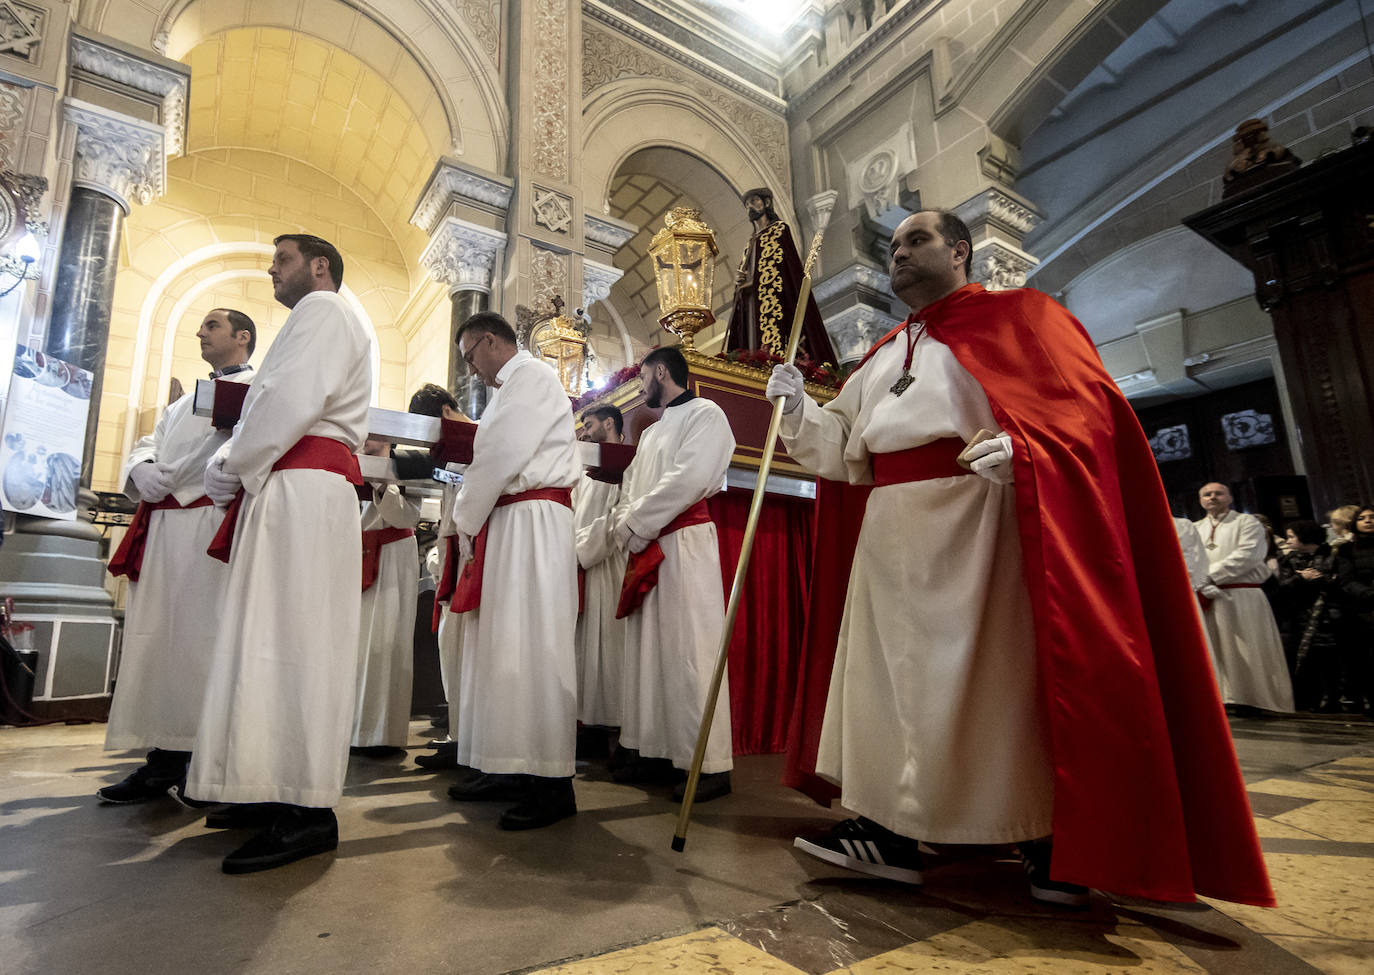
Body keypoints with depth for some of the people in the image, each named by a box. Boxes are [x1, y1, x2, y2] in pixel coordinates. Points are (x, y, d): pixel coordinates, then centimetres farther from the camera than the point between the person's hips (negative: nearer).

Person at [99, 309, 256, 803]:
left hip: (209, 521, -9)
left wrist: (170, 478, -12)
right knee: (157, 637, 6)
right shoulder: (187, 400, 29)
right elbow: (148, 444, 22)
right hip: (163, 526, 9)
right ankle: (166, 757, 12)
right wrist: (142, 470, -1)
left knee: (201, 637, -10)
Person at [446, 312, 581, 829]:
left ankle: (551, 782, -6)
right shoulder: (513, 386, 27)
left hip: (531, 522, -10)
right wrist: (472, 523, 9)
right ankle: (509, 767, 17)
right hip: (506, 524, 10)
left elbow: (499, 457, -13)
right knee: (500, 644, 9)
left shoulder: (531, 376, -4)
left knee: (529, 646, -11)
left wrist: (464, 521, -4)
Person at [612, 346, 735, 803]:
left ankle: (710, 765, -2)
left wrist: (635, 525, -11)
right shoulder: (651, 432, 26)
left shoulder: (705, 414, -2)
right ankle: (653, 749, 18)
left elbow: (689, 479, -16)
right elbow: (629, 488, 21)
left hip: (684, 544, -9)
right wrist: (625, 528, 0)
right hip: (645, 551, 9)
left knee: (688, 650, -9)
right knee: (647, 650, 9)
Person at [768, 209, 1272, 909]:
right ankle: (892, 832, 15)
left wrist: (1020, 446, -26)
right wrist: (798, 408, 3)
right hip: (892, 532, 6)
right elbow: (845, 447, 18)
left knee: (1007, 672, -2)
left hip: (975, 522, -6)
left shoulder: (1014, 318, 7)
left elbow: (1079, 404, -7)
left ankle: (1053, 838, 16)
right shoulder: (883, 356, 24)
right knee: (892, 671, 5)